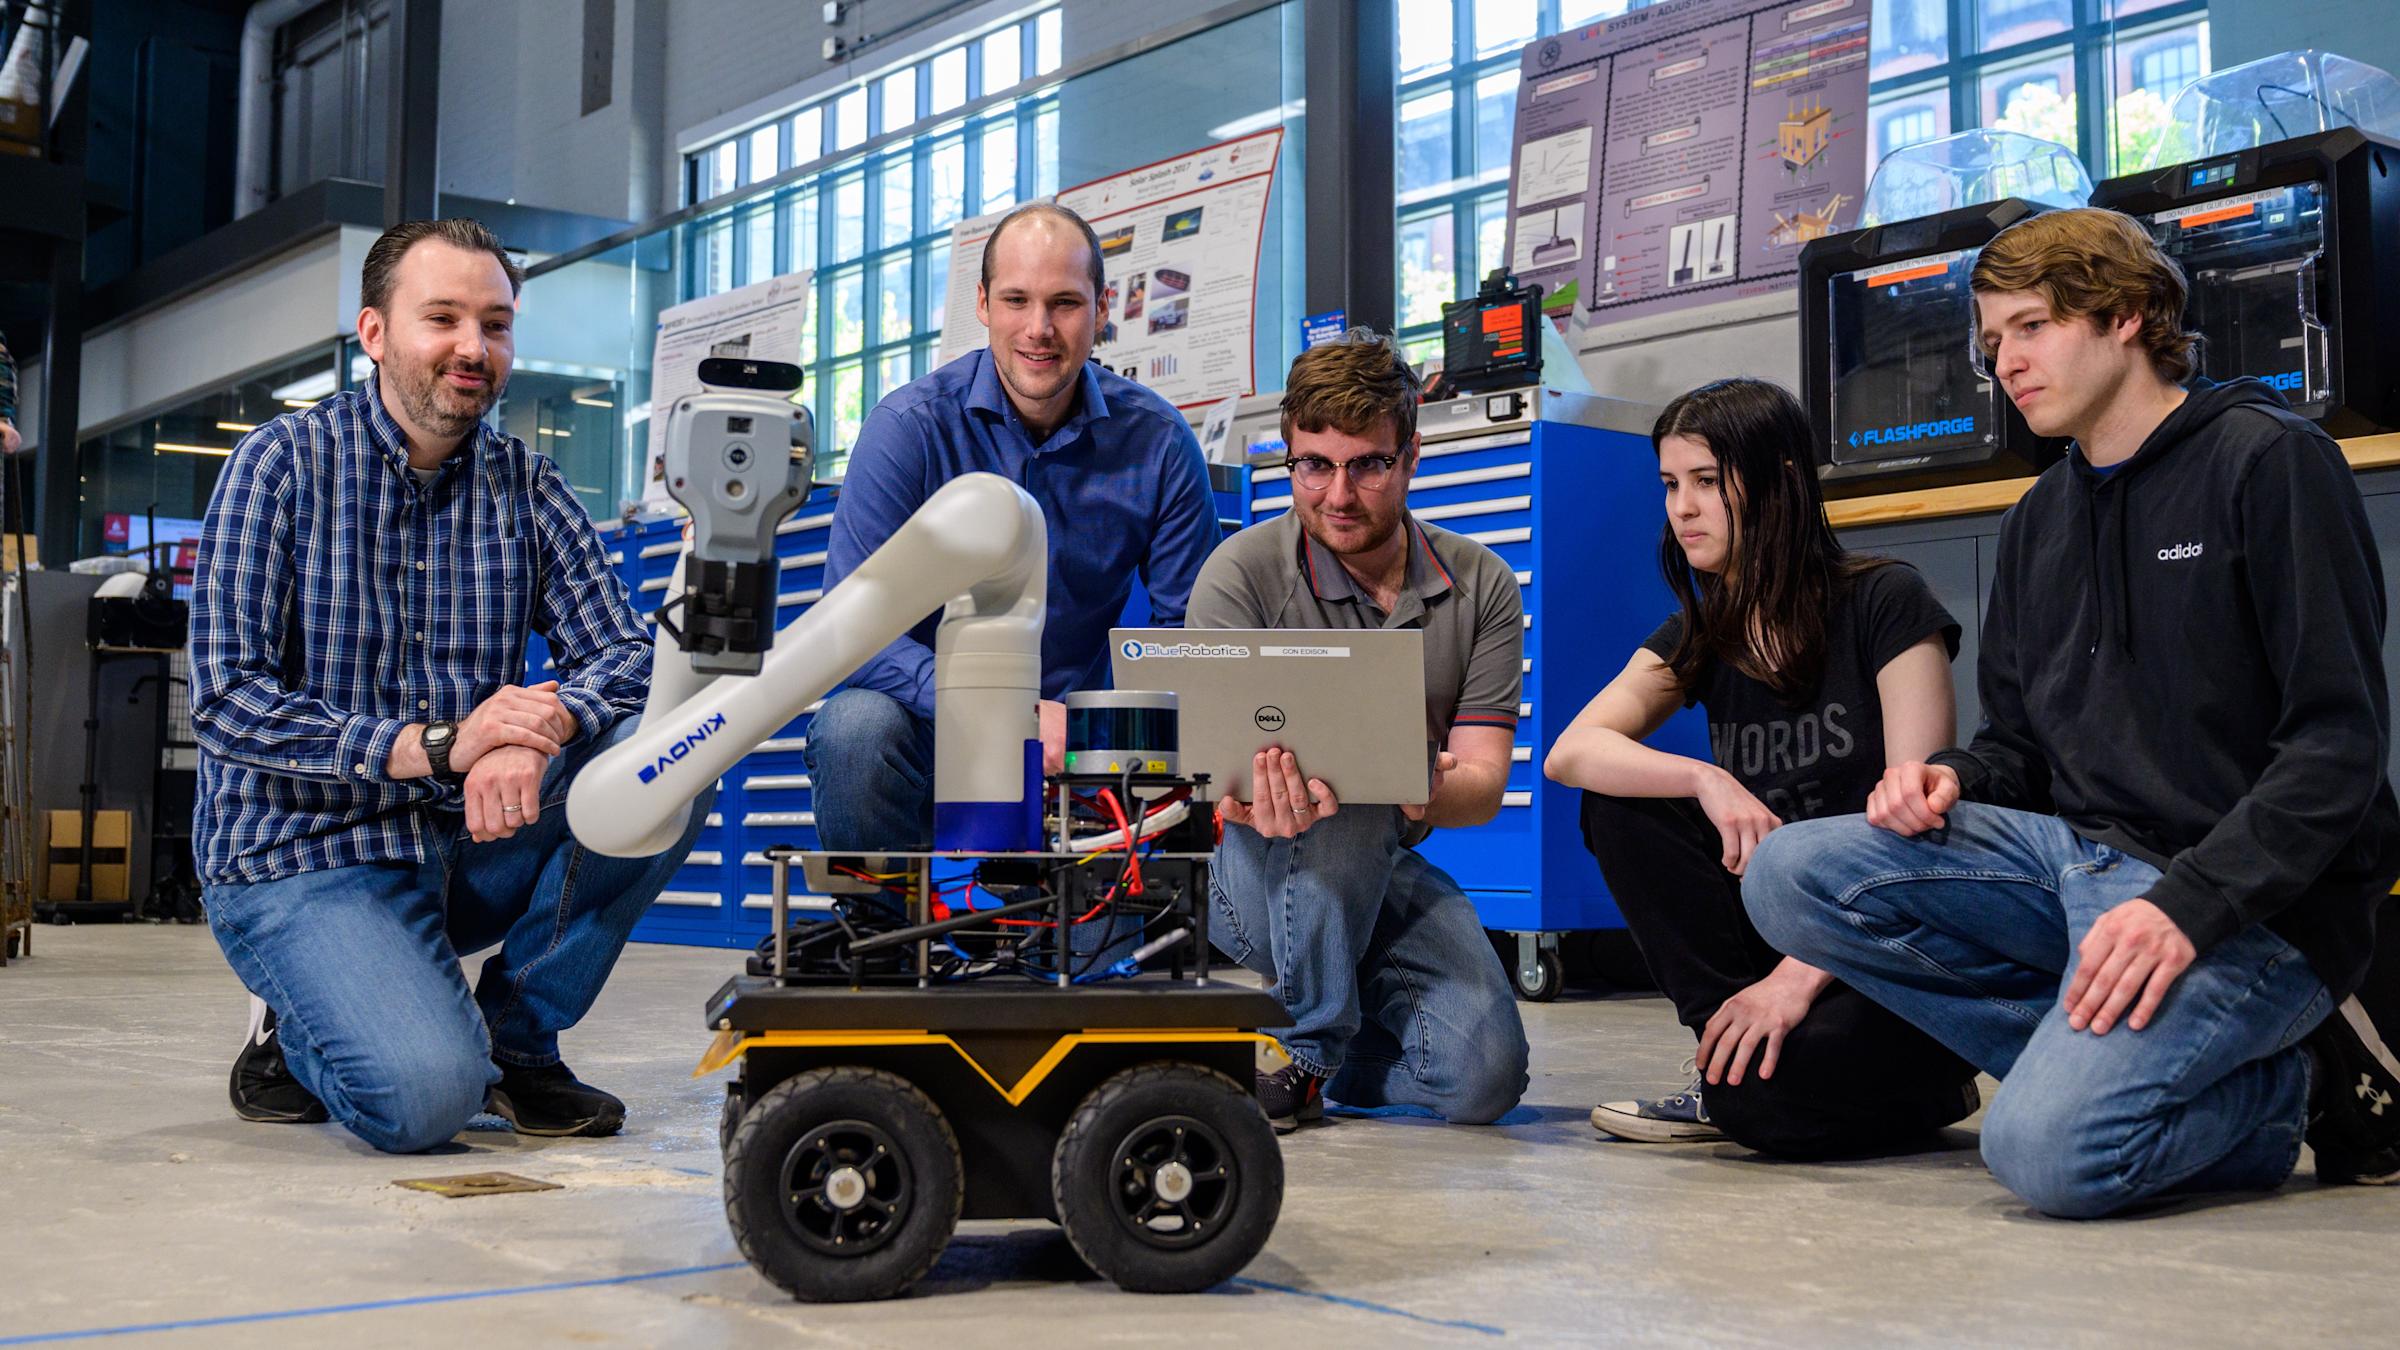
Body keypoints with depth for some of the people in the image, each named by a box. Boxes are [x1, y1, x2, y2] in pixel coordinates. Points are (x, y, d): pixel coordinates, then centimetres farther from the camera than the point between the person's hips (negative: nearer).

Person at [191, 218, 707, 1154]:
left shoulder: (526, 485, 6)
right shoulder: (285, 463, -6)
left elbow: (622, 653, -5)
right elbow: (228, 699, -14)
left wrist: (540, 729, -28)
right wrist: (434, 745, -26)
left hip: (469, 842, 5)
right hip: (301, 857, -5)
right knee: (425, 1096, -29)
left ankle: (516, 1038, -3)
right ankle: (298, 1031, 8)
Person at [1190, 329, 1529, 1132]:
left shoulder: (1481, 585, -2)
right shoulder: (1242, 573, -12)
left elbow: (1483, 784, -9)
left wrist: (1433, 793, -35)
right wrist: (1262, 802, -45)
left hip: (1390, 869, 3)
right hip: (1261, 874, -3)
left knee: (1484, 1079, -19)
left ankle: (1298, 1051, 13)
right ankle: (1304, 1046, -16)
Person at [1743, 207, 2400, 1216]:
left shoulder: (2266, 461, -5)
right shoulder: (2040, 520, 17)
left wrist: (2190, 904, -25)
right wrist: (1952, 779, -6)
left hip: (2250, 899, -7)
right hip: (2077, 855, 8)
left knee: (2048, 1150, -31)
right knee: (1787, 875, -12)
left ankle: (2285, 1086, 0)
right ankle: (2102, 1064, -8)